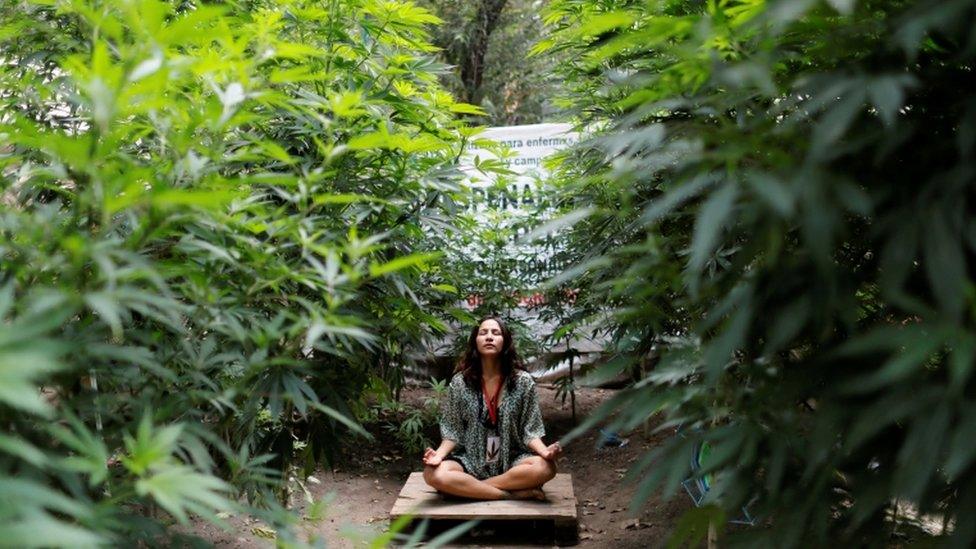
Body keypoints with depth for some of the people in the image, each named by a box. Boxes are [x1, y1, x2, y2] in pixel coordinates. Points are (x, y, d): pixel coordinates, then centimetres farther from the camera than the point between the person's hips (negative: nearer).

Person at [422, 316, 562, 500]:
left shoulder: (523, 382, -3)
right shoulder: (459, 383, -2)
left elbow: (530, 431, -2)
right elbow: (452, 432, 1)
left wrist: (545, 451, -23)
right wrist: (439, 454, -20)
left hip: (511, 461, 0)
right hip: (471, 462, 0)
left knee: (544, 467, -32)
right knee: (434, 474, -31)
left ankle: (468, 488, -19)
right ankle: (515, 494, -23)